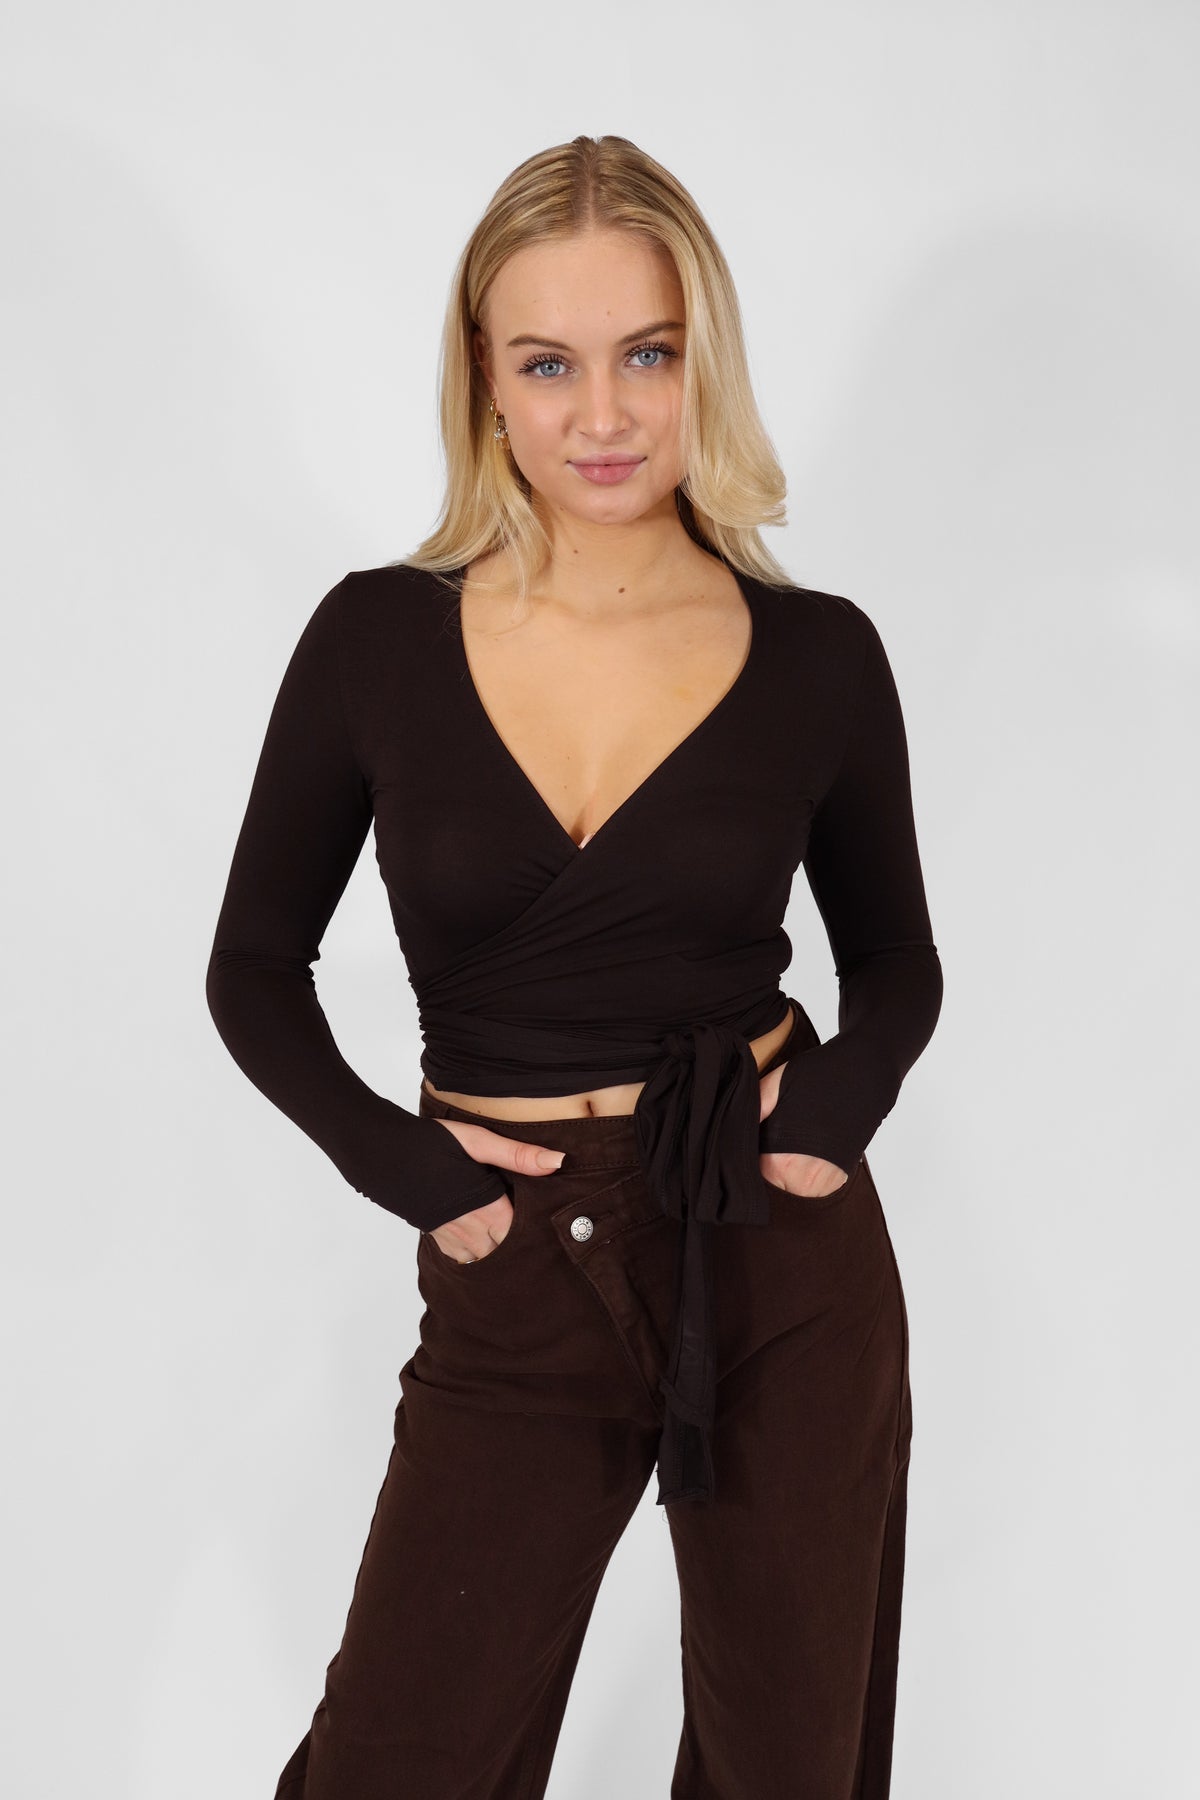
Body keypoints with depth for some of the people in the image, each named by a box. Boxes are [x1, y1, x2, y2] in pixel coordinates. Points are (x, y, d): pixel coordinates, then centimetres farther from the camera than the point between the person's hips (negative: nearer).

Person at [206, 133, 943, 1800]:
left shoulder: (817, 654, -3)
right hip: (516, 1287, 0)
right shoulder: (378, 639, -5)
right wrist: (404, 1168, -10)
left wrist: (838, 1106, -9)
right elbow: (256, 974, 4)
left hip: (790, 1272, 1)